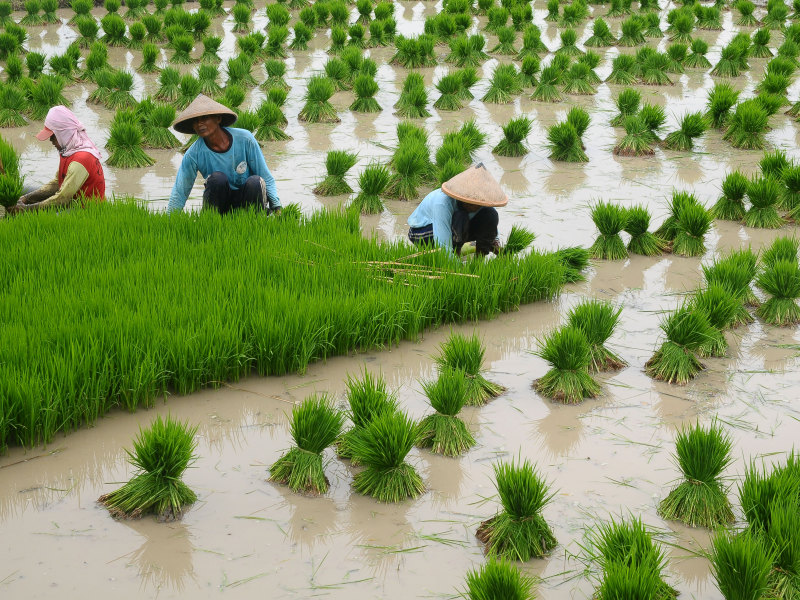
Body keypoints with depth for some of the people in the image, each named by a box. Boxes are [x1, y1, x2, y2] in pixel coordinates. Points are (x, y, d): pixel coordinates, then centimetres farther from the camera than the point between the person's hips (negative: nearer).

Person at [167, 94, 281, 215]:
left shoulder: (244, 139, -13)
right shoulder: (194, 154, -12)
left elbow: (266, 177, -7)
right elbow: (179, 193, -7)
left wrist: (277, 207, -14)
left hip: (247, 200, 0)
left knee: (255, 182, -31)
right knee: (217, 178, -29)